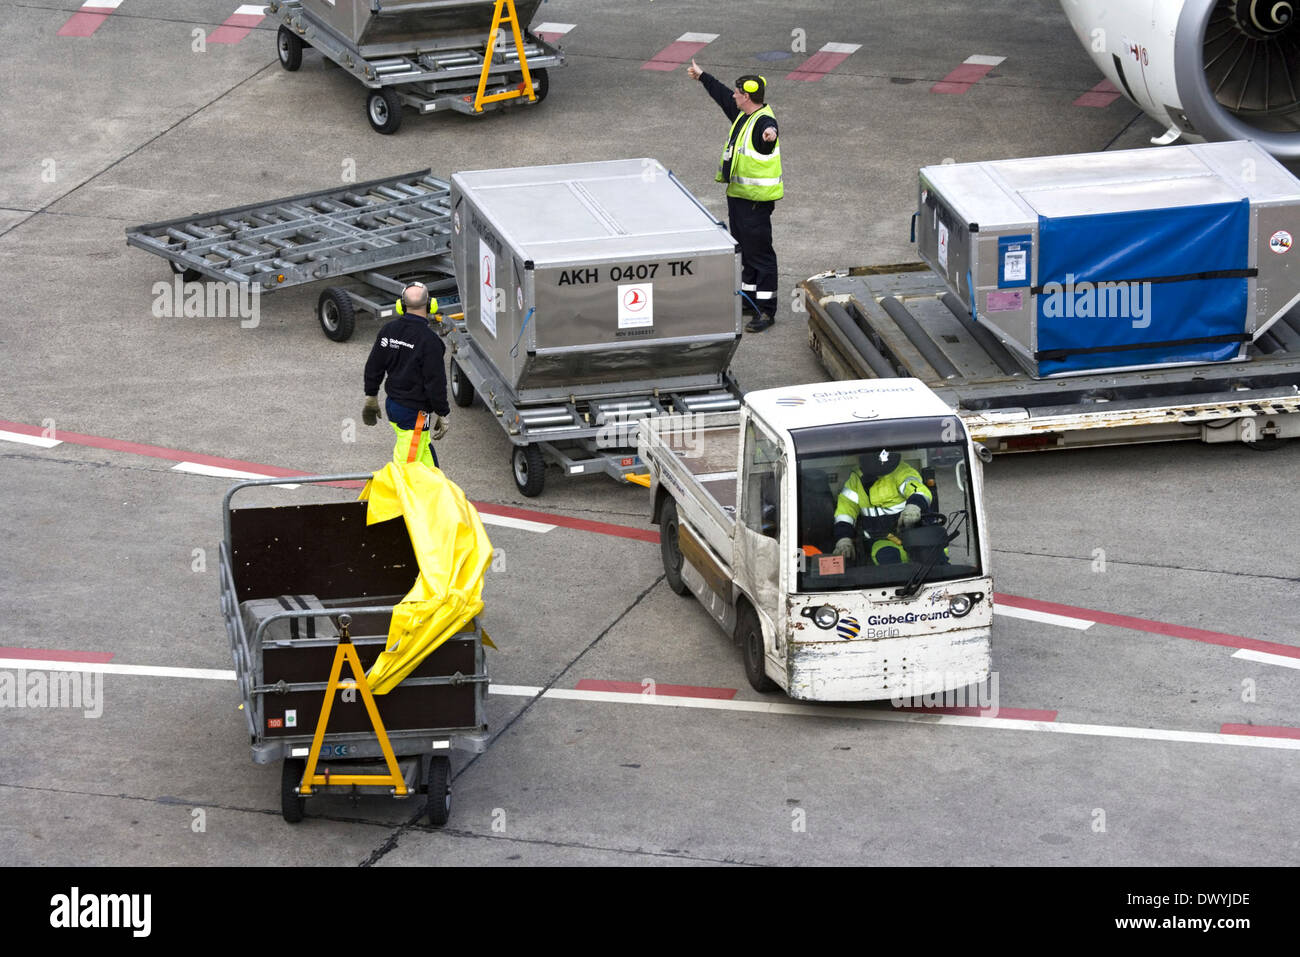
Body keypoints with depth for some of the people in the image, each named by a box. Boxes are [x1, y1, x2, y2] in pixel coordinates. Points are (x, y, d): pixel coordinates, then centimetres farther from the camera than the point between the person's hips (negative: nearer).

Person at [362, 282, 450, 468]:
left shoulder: (389, 329, 1)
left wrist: (371, 397, 23)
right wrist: (442, 414, -8)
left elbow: (373, 367, 10)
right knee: (406, 463, -2)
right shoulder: (429, 340, -21)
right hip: (415, 411, -8)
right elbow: (435, 382, -18)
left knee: (424, 451, 23)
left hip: (392, 404, 8)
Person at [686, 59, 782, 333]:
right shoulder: (742, 114, 8)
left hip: (757, 199, -10)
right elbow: (722, 95, 26)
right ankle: (748, 300, 31)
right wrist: (702, 76, 39)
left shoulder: (764, 121, -22)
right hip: (737, 194, 10)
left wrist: (769, 135, -72)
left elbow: (768, 130, -47)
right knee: (743, 249, 19)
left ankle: (766, 310, -3)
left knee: (759, 253, -7)